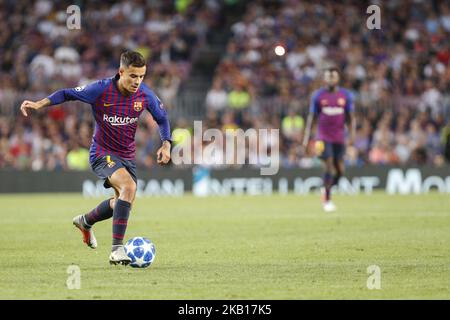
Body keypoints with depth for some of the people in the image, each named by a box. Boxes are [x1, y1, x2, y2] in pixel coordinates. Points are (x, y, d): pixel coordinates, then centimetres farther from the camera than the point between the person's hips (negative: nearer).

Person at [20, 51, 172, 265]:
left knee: (124, 202, 21)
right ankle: (117, 249, -31)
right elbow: (68, 94, -9)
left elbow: (162, 118, 7)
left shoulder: (145, 94, -10)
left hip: (127, 155, 6)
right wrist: (40, 104, -21)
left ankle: (85, 221, 52)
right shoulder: (101, 89, -21)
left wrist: (166, 144, -7)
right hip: (102, 153, -6)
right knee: (129, 187, -31)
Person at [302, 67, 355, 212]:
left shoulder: (346, 95, 3)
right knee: (329, 166, -13)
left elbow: (350, 117, 6)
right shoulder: (317, 95, 0)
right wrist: (307, 136, 2)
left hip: (339, 138, 3)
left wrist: (352, 134, -7)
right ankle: (327, 200, -3)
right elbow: (312, 117, 5)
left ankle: (326, 189, 31)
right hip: (323, 137, -3)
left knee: (340, 170, 3)